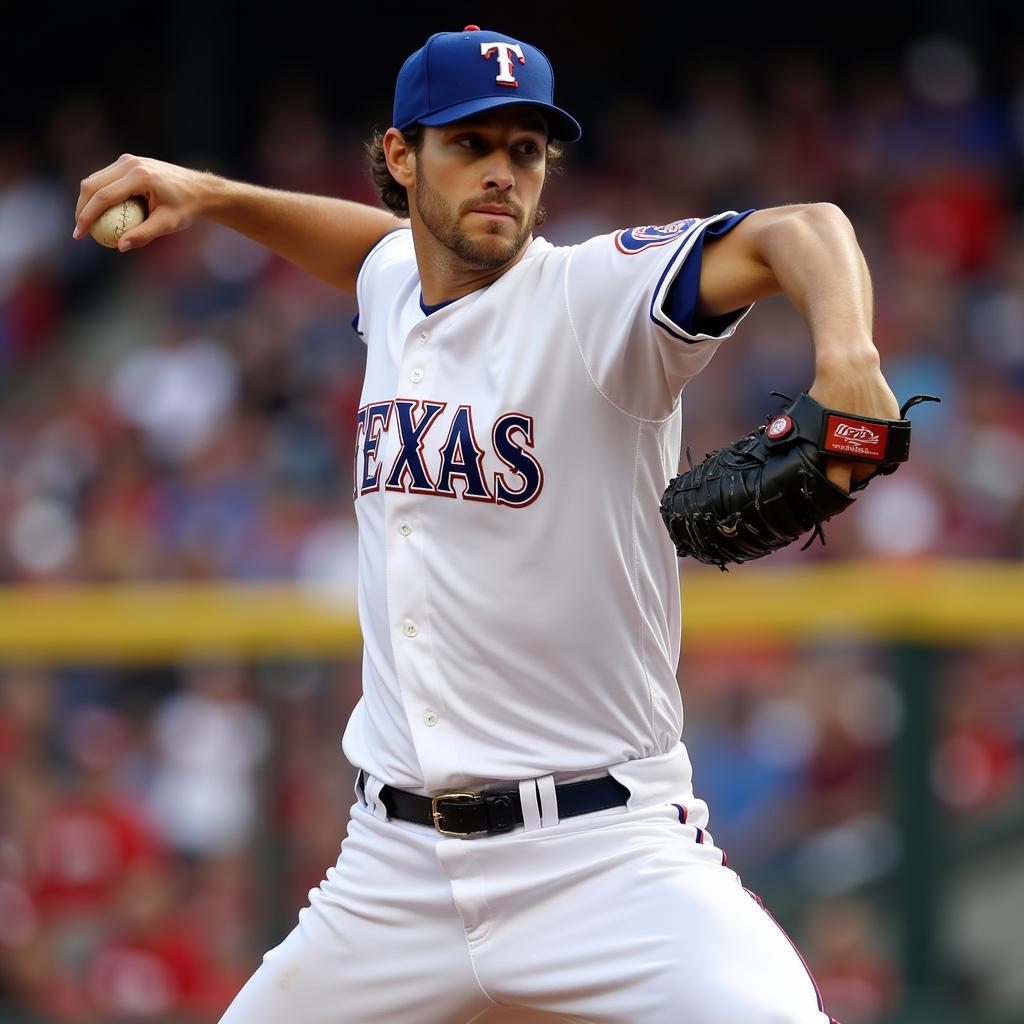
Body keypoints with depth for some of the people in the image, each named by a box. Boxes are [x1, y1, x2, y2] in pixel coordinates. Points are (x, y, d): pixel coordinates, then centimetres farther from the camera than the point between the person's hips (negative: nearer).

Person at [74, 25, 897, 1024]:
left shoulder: (594, 296, -10)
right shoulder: (393, 287, 10)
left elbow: (797, 230, -26)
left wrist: (844, 355, -46)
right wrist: (206, 194, 24)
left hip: (601, 854, -6)